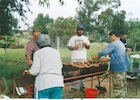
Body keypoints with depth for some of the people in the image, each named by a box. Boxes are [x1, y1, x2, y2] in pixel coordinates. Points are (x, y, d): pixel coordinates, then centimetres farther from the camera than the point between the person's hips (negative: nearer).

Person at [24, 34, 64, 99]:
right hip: (58, 82, 4)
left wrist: (27, 71, 13)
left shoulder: (38, 53, 2)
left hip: (44, 83, -4)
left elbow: (35, 70, -7)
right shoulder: (57, 52, 15)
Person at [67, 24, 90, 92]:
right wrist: (73, 47, -13)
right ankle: (73, 87, 9)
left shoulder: (85, 38, 10)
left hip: (83, 58, 0)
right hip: (74, 58, 0)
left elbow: (88, 47, 10)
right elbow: (69, 47, 8)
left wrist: (86, 45, -12)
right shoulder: (72, 38, 7)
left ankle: (82, 86, 13)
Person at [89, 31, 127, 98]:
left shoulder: (114, 44, -12)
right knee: (123, 86, 14)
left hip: (117, 69, -9)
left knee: (118, 87, -3)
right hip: (123, 68, 9)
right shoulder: (121, 44, 16)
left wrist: (92, 58, -10)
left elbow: (104, 52, -17)